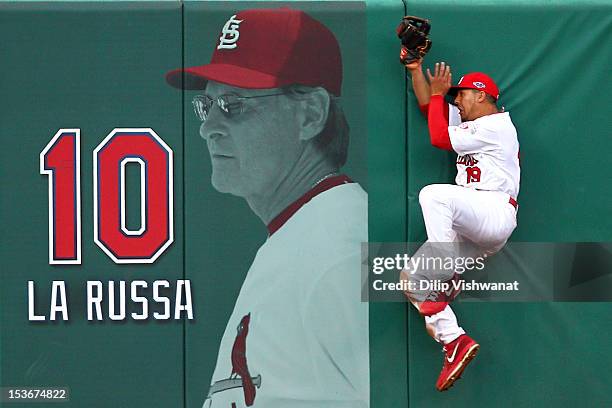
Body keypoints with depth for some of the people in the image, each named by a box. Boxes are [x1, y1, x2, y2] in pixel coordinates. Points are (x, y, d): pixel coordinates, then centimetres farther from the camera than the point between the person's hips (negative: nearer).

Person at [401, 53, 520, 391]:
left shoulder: (497, 125, -2)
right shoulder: (468, 123, 26)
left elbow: (438, 138, -6)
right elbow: (428, 105, 31)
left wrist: (438, 92, 4)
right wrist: (416, 69, 21)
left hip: (496, 214, -10)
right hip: (469, 232, 10)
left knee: (433, 195, -35)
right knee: (412, 277, 0)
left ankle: (445, 278, -32)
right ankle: (454, 341, -7)